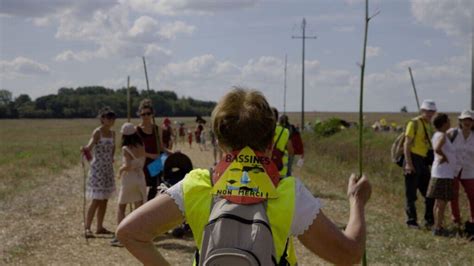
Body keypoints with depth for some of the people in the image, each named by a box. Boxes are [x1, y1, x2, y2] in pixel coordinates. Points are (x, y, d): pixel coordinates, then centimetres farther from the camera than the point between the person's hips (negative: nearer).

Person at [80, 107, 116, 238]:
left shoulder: (112, 133, 8)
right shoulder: (97, 132, -12)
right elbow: (89, 146, -28)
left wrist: (111, 159, 12)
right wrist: (85, 149, -48)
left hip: (108, 169, 7)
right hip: (97, 168, -7)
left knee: (104, 200, 10)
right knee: (96, 200, -10)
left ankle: (100, 227, 19)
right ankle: (87, 228, -7)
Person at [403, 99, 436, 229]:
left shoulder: (429, 125, 15)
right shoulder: (414, 123, -8)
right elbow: (407, 144, -13)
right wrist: (408, 163, -20)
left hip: (423, 161, 8)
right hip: (413, 159, -8)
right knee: (411, 193, 0)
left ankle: (429, 220, 20)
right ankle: (411, 221, 8)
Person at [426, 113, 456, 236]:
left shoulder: (438, 135, 13)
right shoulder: (441, 135, -16)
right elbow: (437, 149, -34)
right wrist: (445, 156, -17)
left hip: (444, 173, 10)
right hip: (443, 173, -10)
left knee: (439, 202, 13)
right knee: (442, 202, -7)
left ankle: (437, 226, 19)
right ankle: (438, 228, -4)